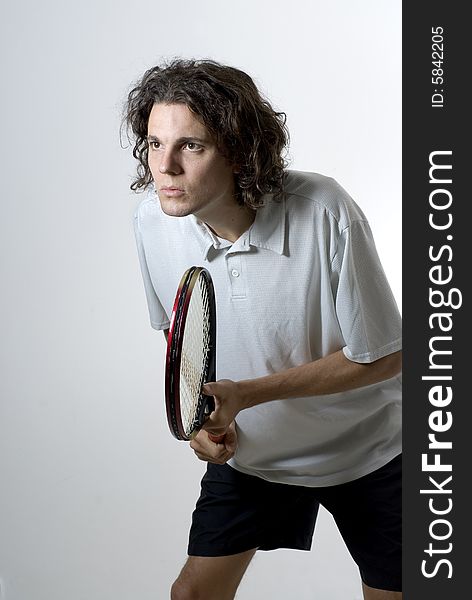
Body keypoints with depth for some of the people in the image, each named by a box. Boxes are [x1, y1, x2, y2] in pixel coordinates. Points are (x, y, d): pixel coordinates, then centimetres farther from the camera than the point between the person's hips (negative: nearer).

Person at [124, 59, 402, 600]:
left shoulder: (324, 211, -30)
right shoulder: (152, 219, -15)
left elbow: (382, 357, -21)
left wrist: (246, 393, -26)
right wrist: (197, 413, -10)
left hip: (363, 451, -3)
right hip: (248, 451, 3)